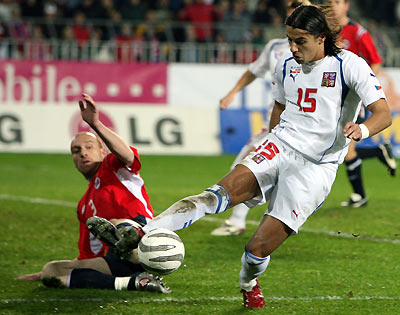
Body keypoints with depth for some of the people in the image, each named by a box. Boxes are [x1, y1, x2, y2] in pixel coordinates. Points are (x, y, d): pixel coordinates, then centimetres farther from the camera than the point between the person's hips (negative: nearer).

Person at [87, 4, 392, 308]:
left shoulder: (349, 65, -9)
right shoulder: (286, 66, 10)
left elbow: (384, 113, -15)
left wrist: (363, 129, -35)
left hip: (316, 167, -4)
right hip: (279, 147, 4)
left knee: (259, 247, -11)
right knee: (223, 192, -25)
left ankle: (249, 284, 25)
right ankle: (138, 232, -39)